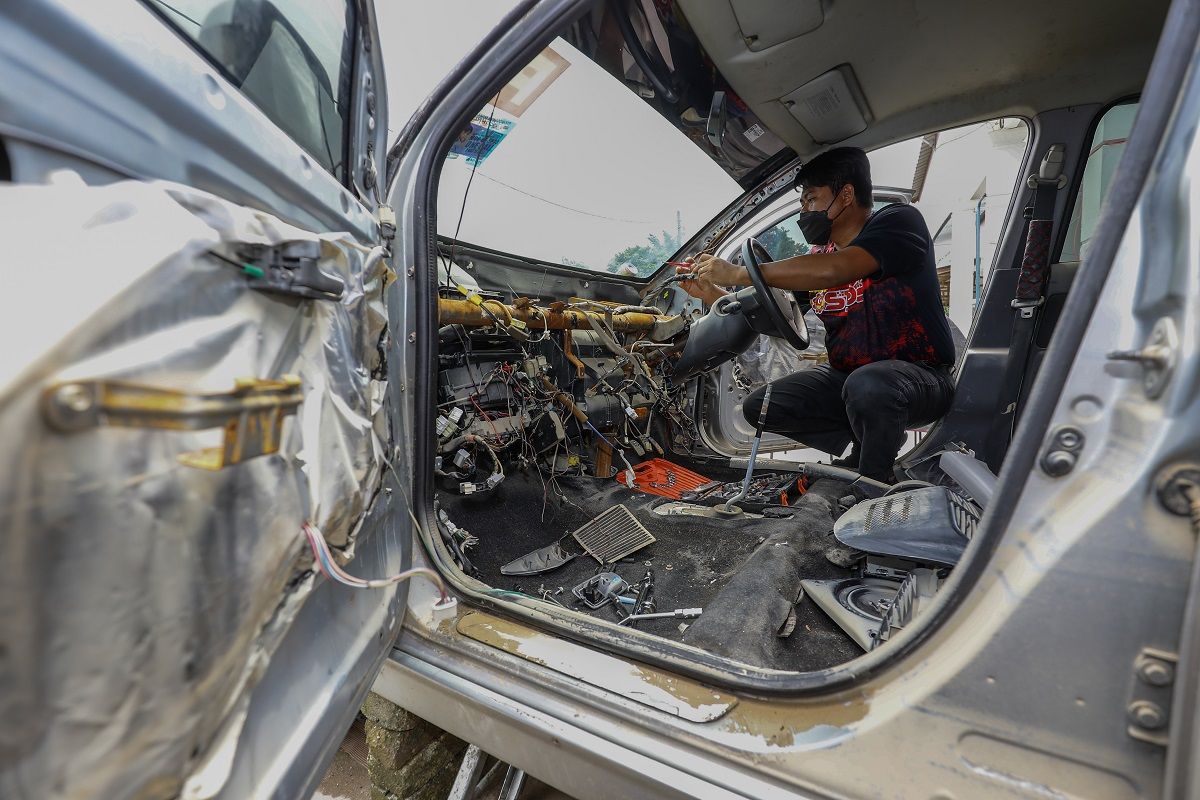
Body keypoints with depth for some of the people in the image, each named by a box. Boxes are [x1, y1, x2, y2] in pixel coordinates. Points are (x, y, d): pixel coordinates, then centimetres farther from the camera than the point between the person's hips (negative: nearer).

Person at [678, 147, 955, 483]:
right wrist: (712, 293, -1)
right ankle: (882, 439, 2)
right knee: (758, 407, -5)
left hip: (920, 374, -7)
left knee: (867, 386, -40)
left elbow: (831, 270, -30)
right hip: (847, 376, 7)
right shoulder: (818, 253, 8)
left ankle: (873, 481, -10)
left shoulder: (900, 221, -11)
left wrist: (737, 274, -27)